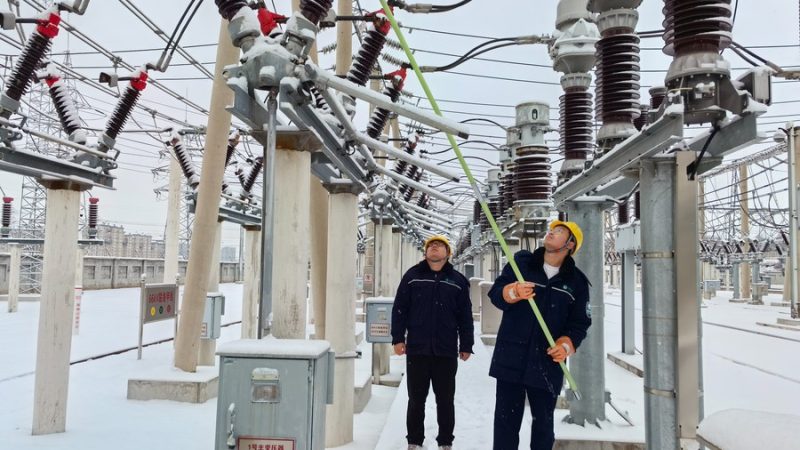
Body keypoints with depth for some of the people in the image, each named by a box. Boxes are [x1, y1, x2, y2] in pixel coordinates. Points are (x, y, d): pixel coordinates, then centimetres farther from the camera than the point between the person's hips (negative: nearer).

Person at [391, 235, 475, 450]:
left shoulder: (458, 280, 6)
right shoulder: (412, 276, 5)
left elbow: (465, 316, 7)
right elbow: (399, 309, 3)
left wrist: (466, 345, 4)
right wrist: (398, 338, -3)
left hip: (446, 351, 0)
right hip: (417, 349, 0)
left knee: (445, 400, 9)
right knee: (416, 399, 9)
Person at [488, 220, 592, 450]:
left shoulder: (576, 281, 6)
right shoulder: (522, 261, 5)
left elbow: (580, 322, 6)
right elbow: (495, 293, 1)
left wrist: (567, 344, -13)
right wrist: (513, 292, -21)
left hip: (548, 363, 1)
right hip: (511, 357, 0)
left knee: (543, 422, 11)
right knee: (506, 419, 4)